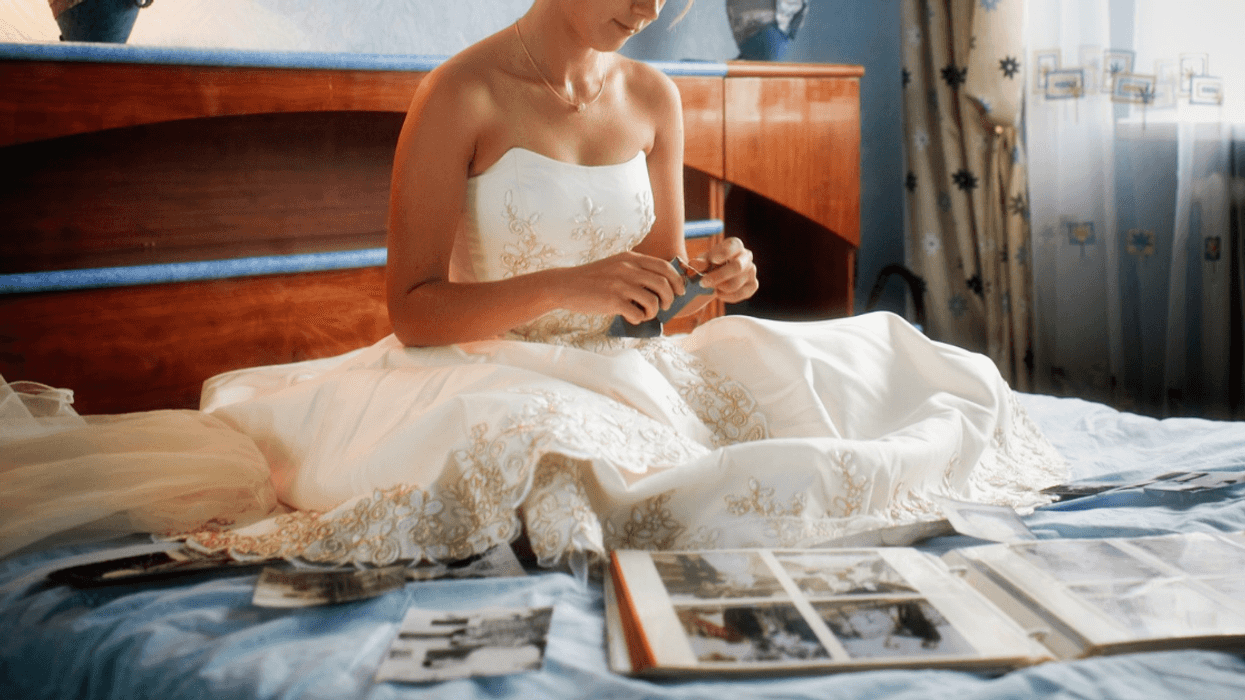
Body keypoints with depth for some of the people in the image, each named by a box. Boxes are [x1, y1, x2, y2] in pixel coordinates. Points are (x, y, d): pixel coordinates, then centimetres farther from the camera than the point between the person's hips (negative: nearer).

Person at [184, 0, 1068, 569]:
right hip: (498, 375, -7)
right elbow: (414, 309, -12)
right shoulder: (461, 95, -10)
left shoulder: (653, 97, 8)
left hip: (628, 372, 7)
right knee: (531, 437, -44)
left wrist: (710, 278, -9)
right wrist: (564, 288, -27)